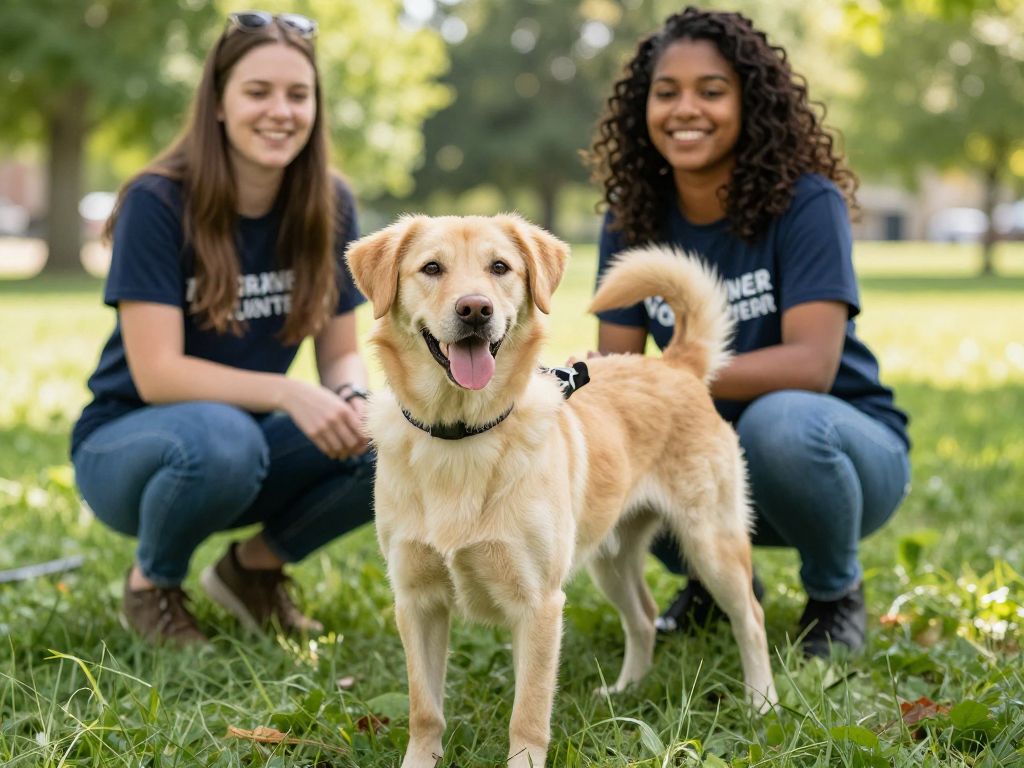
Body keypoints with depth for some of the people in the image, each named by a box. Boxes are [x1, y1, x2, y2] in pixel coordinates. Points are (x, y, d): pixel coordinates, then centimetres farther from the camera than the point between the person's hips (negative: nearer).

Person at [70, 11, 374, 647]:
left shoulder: (329, 206, -5)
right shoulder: (157, 204, -19)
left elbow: (340, 353, -1)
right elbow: (157, 374, -24)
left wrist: (356, 398, -24)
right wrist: (287, 393, -36)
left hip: (249, 437, 5)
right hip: (128, 444, -4)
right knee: (221, 438, -39)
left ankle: (254, 566, 5)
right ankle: (151, 584, -5)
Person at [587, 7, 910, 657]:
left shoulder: (805, 204, -18)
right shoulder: (632, 224, -4)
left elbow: (811, 364, -29)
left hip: (841, 448, -4)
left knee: (779, 419, -37)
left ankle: (837, 593, -5)